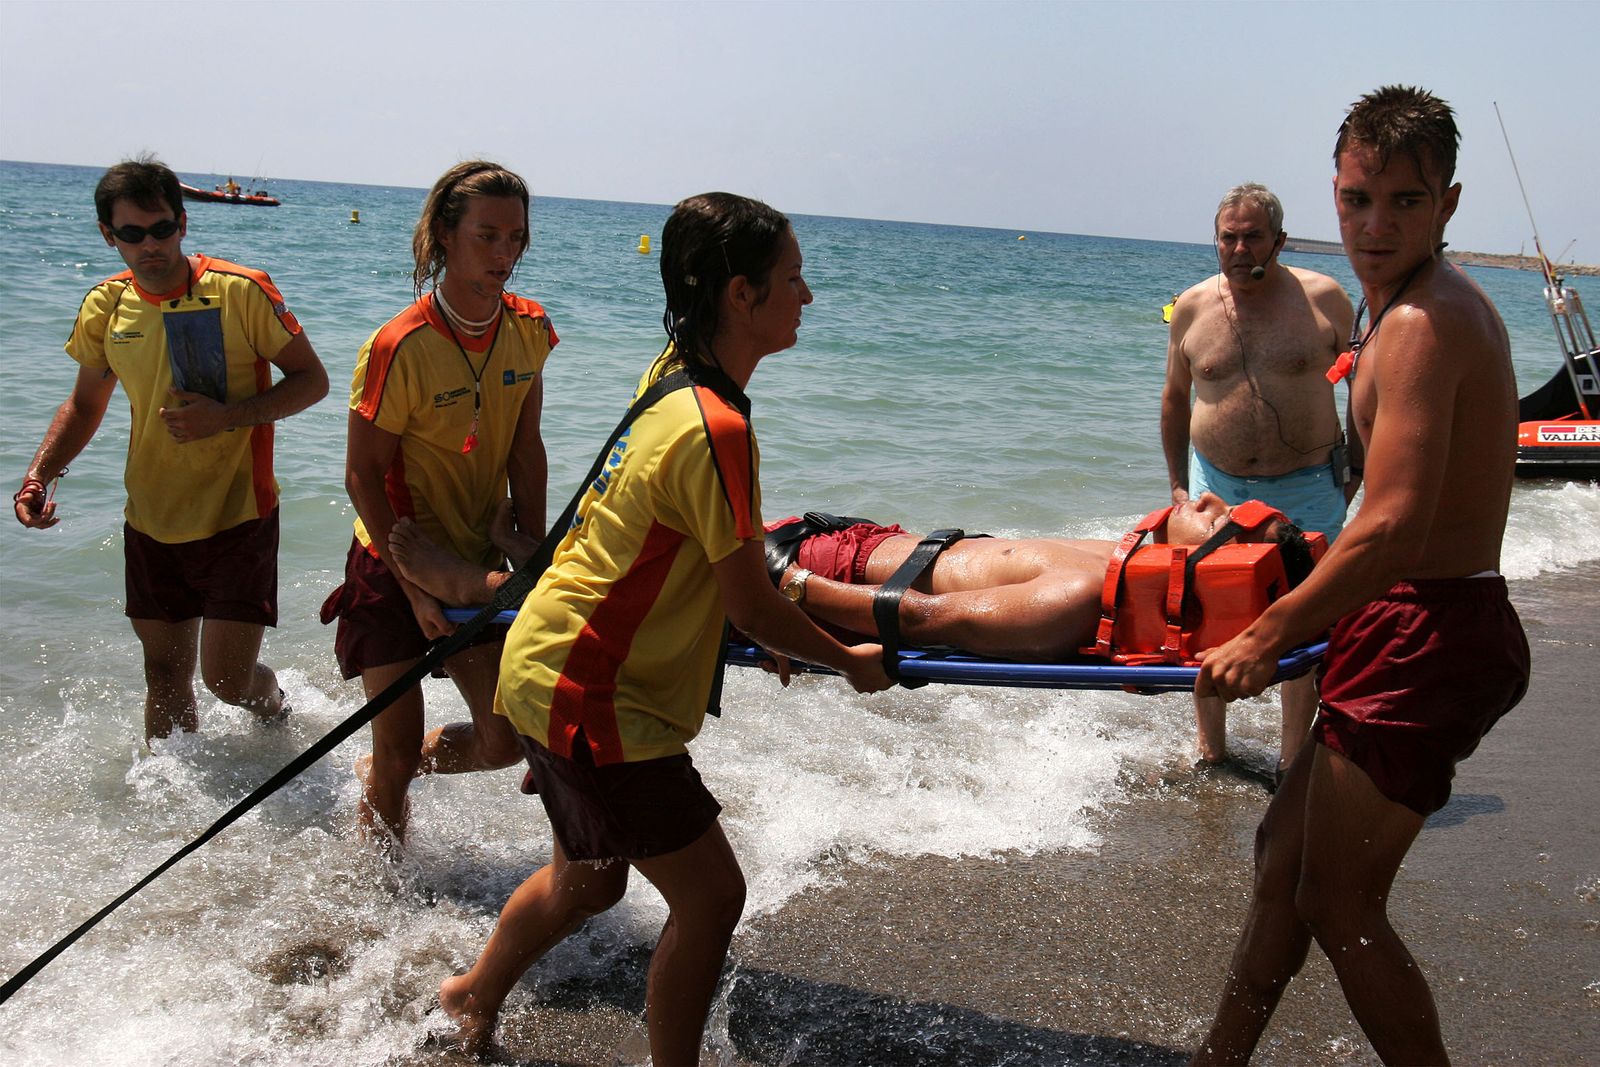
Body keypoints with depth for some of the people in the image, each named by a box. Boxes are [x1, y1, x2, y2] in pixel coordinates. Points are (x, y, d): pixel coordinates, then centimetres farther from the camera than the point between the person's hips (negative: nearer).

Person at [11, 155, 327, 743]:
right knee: (165, 677, 12)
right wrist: (40, 473, 1)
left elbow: (312, 380, -8)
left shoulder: (241, 291, -13)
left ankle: (278, 713, 32)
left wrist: (227, 416, -21)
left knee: (227, 680, -3)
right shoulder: (105, 306, 2)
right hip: (150, 525, 4)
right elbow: (84, 403, 17)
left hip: (236, 519, -4)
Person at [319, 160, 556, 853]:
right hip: (394, 563, -5)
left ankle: (379, 771, 31)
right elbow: (363, 473, -15)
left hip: (479, 561, 5)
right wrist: (416, 587, -15)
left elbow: (525, 451, 3)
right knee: (399, 750, 1)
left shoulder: (530, 330, -5)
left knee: (504, 742, 2)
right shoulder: (400, 347, -21)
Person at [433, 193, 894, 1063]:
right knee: (710, 893, -1)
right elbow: (754, 612, -19)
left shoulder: (675, 373, 3)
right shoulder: (715, 430, -27)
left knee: (588, 879, 26)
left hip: (554, 664, 10)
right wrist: (850, 660, -3)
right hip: (589, 695, -10)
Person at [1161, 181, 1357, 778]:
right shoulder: (1192, 307, 2)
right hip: (1216, 487, 2)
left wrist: (1356, 465, 2)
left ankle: (1292, 762, 17)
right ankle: (1210, 753, 23)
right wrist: (1178, 484, 9)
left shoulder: (1322, 298, -5)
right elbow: (1174, 397, 13)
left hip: (1306, 491, -2)